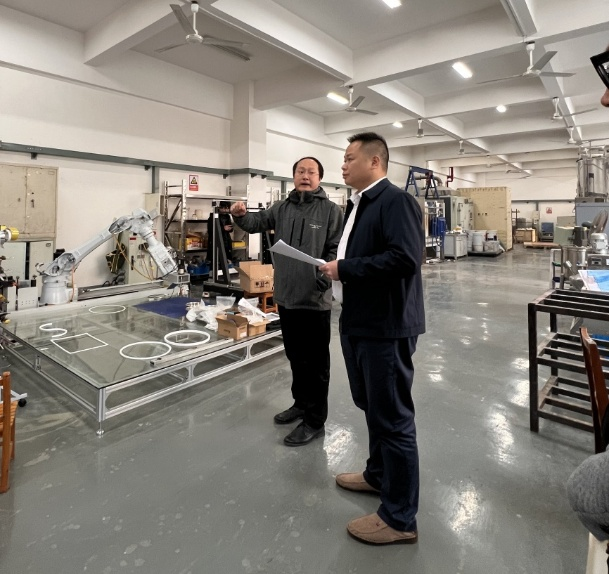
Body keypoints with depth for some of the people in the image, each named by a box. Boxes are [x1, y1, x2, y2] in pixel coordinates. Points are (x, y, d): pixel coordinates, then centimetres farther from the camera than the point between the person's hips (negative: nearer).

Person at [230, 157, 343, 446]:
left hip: (315, 299, -5)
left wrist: (325, 274, -24)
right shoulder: (281, 208, 10)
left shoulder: (331, 210, -4)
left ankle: (315, 420, 18)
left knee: (315, 361, 5)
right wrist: (241, 215, -13)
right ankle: (301, 403, 39)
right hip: (286, 296, 6)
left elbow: (336, 250, -8)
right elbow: (257, 222, 8)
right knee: (295, 355, 20)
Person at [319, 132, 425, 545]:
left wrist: (344, 269, -21)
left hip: (386, 326, -10)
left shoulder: (396, 201, -14)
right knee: (372, 406, 23)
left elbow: (404, 258, -28)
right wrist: (337, 271, 5)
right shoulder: (356, 204, 16)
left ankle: (400, 518, 19)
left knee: (393, 416, 2)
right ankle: (379, 475, 45)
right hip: (359, 321, 10)